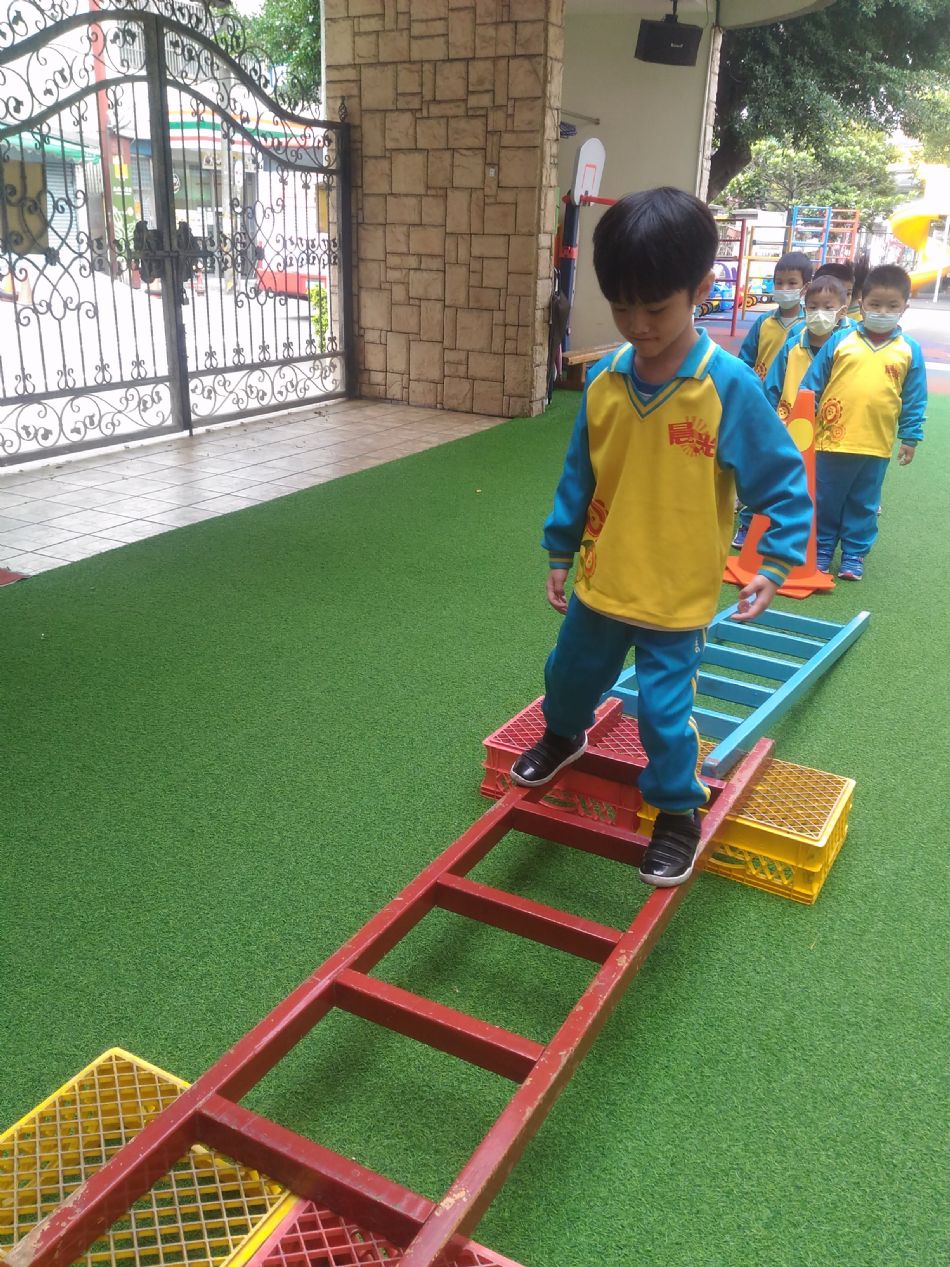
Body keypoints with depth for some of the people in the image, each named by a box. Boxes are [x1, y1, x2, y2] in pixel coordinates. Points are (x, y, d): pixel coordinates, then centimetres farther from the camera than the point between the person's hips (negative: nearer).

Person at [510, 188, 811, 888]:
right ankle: (563, 737, 55)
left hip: (677, 594, -5)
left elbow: (785, 479, -11)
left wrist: (778, 562, -18)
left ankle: (679, 813, 26)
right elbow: (578, 474, 5)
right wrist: (560, 550, 10)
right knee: (568, 673, 23)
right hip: (601, 581, 5)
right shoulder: (604, 380, -6)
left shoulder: (730, 385, -18)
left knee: (664, 708, 0)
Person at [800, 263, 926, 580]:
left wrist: (910, 438, 4)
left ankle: (854, 554, 24)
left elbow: (914, 400, 6)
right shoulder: (840, 340, -1)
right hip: (832, 439, 0)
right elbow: (811, 385, 2)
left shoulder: (910, 350, 2)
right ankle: (821, 549, 26)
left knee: (863, 504, 12)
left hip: (877, 446, 1)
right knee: (826, 501, 11)